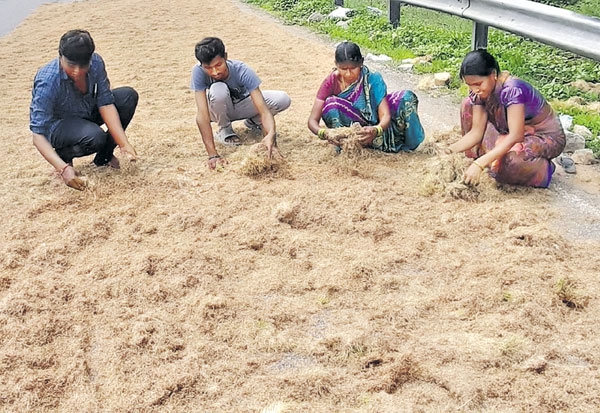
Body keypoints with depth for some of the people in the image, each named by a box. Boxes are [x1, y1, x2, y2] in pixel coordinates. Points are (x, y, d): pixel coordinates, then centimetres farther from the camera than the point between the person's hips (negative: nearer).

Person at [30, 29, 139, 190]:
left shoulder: (95, 62, -21)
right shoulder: (47, 83, -33)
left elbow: (105, 103, -18)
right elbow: (38, 135, -34)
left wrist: (124, 143, -29)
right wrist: (63, 168, -47)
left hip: (87, 114, 6)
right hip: (58, 125, -6)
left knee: (128, 96, -14)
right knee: (94, 137, -36)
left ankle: (104, 156, 1)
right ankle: (64, 154, -1)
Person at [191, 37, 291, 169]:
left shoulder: (242, 71, -33)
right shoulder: (198, 72, -33)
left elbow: (264, 109, -38)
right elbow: (202, 114, -38)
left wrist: (271, 135, -59)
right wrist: (213, 155, -46)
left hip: (241, 106, 1)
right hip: (219, 111, -1)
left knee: (283, 100, -23)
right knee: (219, 89, -37)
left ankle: (253, 121, 9)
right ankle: (224, 130, -7)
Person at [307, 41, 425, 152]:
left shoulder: (373, 79, -18)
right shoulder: (331, 82, -16)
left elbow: (385, 116, -25)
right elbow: (312, 120, -19)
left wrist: (375, 130, -49)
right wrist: (325, 133, -42)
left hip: (374, 127, 1)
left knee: (406, 97, -21)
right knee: (330, 103, -29)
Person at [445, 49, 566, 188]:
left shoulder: (512, 89, -33)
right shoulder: (478, 92, -12)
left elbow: (515, 136, -38)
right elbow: (476, 132, -11)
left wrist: (480, 164, -46)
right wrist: (450, 150, -29)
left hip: (549, 138, -7)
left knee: (502, 160, -38)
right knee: (468, 105, -5)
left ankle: (543, 170, -7)